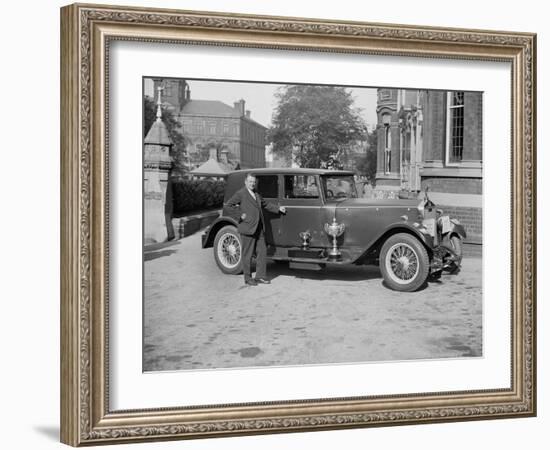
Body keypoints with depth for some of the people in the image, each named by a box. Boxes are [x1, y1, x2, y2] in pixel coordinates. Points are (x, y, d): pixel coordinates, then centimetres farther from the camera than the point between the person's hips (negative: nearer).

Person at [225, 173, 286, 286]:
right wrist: (240, 215, -14)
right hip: (248, 229, -7)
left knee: (262, 252, 8)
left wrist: (278, 209, 20)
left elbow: (265, 204, 28)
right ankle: (248, 278, 9)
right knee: (247, 254, 0)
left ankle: (260, 276, 16)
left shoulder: (256, 194, 17)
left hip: (259, 228, 7)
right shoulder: (240, 194, -6)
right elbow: (228, 204, -10)